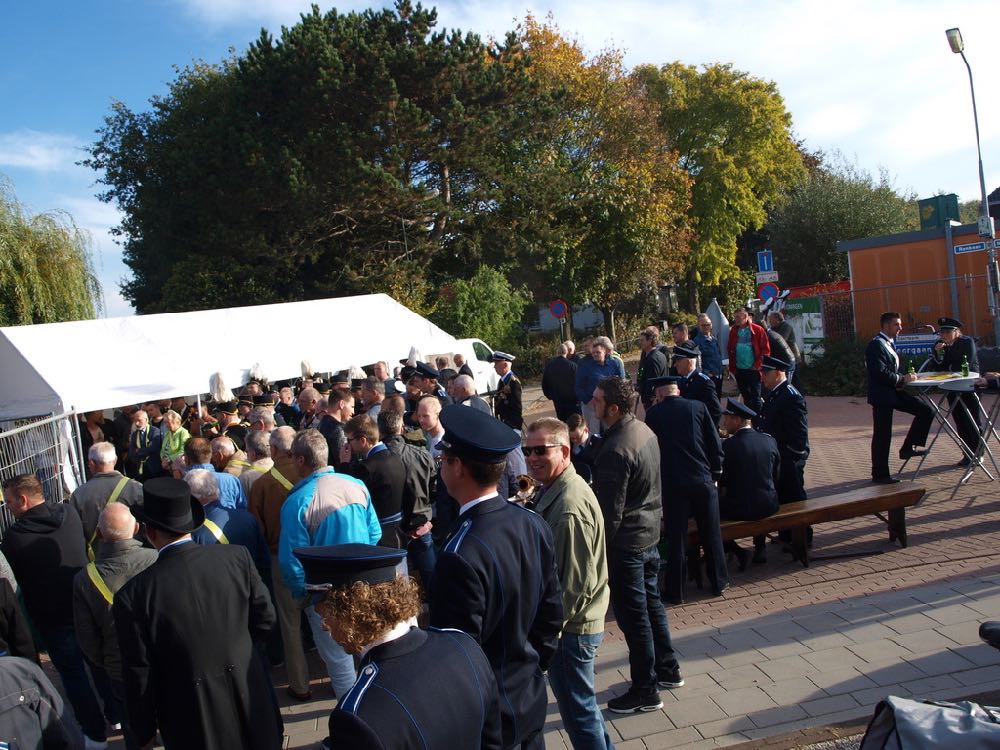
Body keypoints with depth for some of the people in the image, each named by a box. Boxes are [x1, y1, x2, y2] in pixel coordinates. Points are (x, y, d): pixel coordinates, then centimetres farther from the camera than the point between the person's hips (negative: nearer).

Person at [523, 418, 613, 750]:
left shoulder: (569, 506, -28)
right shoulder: (553, 490, 3)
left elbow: (577, 585, -25)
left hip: (570, 627, -9)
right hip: (565, 622, 9)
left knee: (578, 710, 8)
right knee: (581, 704, 24)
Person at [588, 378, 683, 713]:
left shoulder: (615, 451, -27)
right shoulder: (644, 430, 2)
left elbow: (610, 510, -23)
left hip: (626, 542, -9)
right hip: (650, 532, 9)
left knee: (633, 616, 4)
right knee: (651, 602, 23)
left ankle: (645, 691, 18)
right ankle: (667, 668, 38)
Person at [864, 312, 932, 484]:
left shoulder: (889, 343, 15)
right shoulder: (876, 344, -15)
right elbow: (880, 372, -24)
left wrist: (905, 377, 0)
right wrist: (902, 379, -17)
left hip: (894, 392, 9)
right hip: (881, 394, -9)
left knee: (925, 411, 3)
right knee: (882, 435, -3)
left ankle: (908, 448, 10)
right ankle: (880, 474, 6)